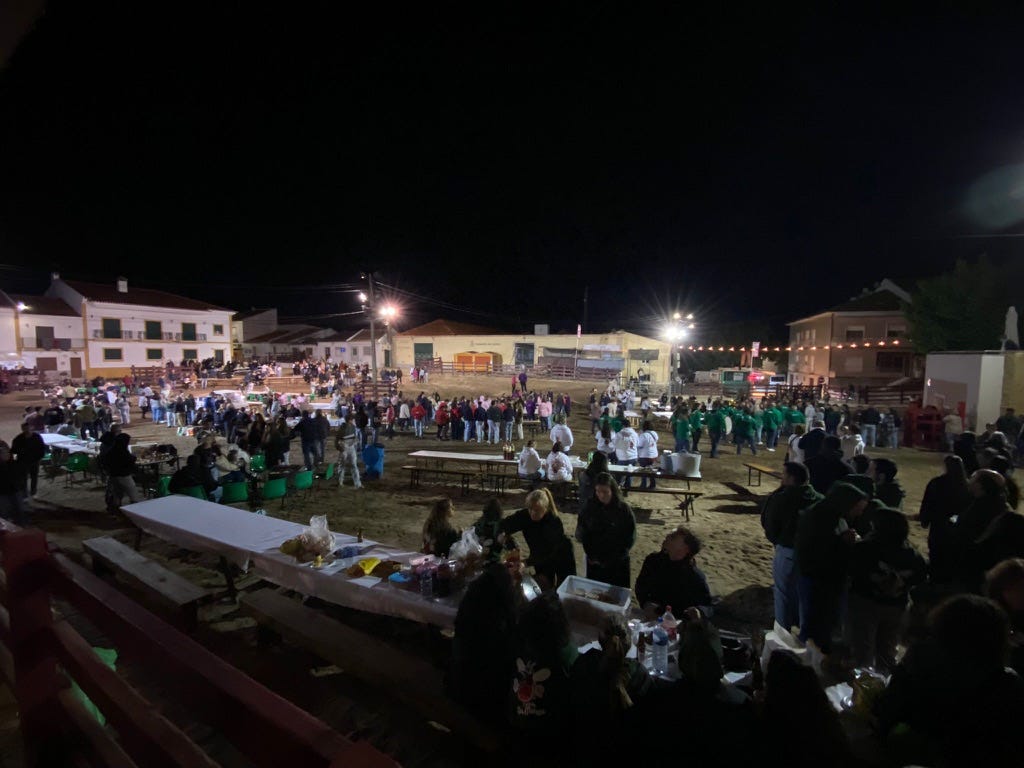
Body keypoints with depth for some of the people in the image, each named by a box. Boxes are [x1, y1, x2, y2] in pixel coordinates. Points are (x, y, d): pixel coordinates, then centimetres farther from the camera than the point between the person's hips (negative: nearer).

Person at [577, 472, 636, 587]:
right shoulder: (589, 508, -5)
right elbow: (581, 534, 2)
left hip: (618, 563, -2)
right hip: (594, 562, 2)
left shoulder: (624, 509, -11)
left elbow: (630, 538, -7)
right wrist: (590, 556, -9)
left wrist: (613, 559, -11)